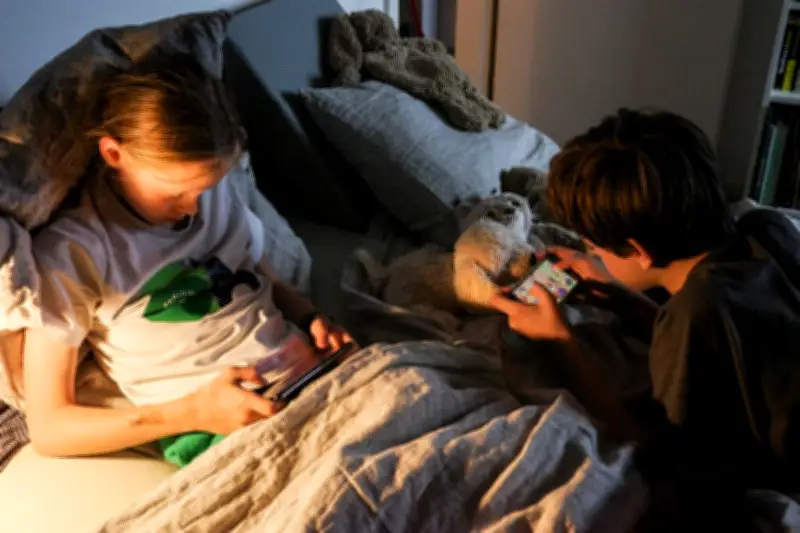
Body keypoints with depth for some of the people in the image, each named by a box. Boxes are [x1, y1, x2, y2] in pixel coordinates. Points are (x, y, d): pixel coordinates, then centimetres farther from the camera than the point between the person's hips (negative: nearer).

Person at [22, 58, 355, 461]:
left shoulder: (226, 190, 6)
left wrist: (312, 319, 0)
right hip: (232, 430, -6)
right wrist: (194, 411, -18)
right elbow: (48, 428, -6)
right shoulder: (69, 252, -9)